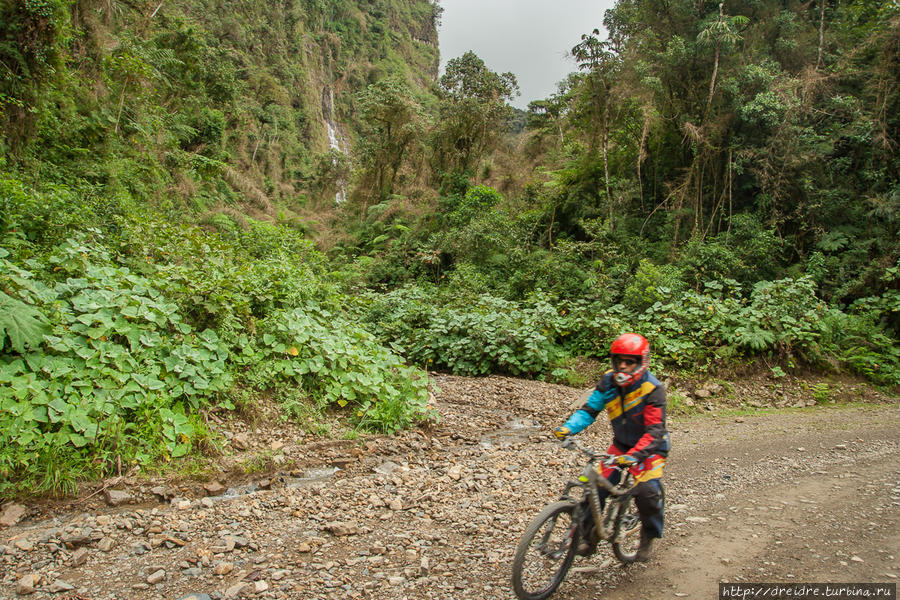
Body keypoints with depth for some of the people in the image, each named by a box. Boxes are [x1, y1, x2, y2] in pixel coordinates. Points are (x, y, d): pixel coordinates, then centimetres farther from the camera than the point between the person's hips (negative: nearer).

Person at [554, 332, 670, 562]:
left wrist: (634, 455, -44)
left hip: (649, 448, -4)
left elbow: (654, 431, -29)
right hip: (621, 444, 4)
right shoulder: (609, 381, -10)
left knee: (647, 492, -21)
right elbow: (590, 409, -9)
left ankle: (649, 536, 10)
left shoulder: (653, 389, -24)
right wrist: (568, 428, -27)